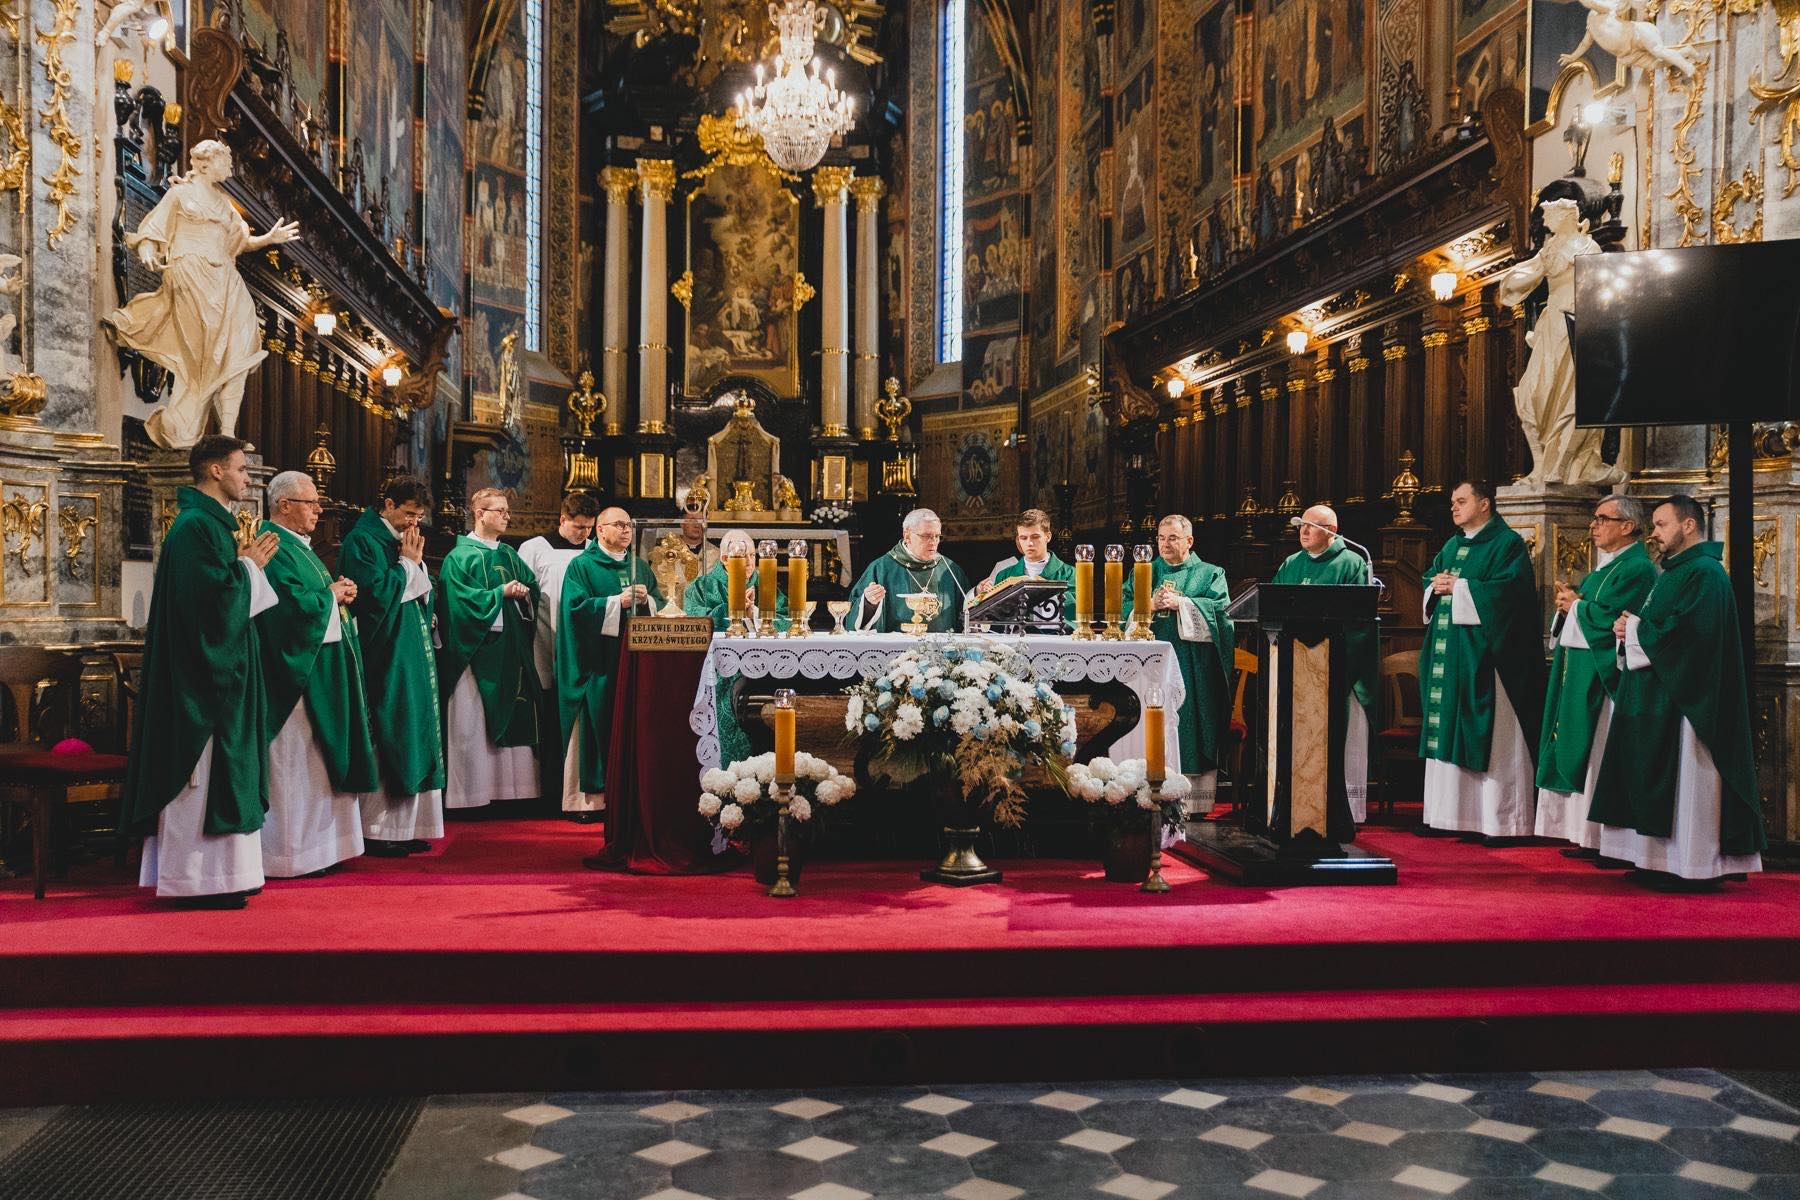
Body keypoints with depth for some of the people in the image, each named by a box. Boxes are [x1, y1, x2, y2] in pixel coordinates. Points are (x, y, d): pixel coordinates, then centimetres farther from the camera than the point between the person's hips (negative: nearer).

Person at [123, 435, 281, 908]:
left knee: (213, 772, 13)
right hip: (204, 671, -11)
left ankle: (204, 875, 19)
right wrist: (248, 565, -9)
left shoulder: (210, 522, 16)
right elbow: (215, 595, -24)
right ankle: (199, 880, 0)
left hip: (213, 670, 11)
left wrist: (248, 563, 10)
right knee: (204, 772, -6)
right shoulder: (196, 525, -15)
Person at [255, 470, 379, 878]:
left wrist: (342, 593, 4)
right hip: (297, 672, -11)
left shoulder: (299, 546, 18)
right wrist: (331, 593, -9)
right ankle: (289, 854, 1)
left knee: (315, 762, 13)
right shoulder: (274, 547, -14)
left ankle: (313, 845, 19)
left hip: (321, 669, 11)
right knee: (295, 762, -5)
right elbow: (294, 604, -24)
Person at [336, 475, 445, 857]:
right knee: (386, 740, -7)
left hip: (412, 655, 9)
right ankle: (375, 831, 0)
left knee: (413, 738, 8)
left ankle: (404, 826, 14)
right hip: (384, 657, -9)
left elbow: (426, 593, 15)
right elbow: (377, 594, -19)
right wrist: (407, 564, -10)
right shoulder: (363, 541, -9)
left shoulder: (404, 540, 16)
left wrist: (417, 562, 1)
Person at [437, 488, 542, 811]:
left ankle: (512, 787, 9)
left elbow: (533, 587, 13)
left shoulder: (511, 555, 17)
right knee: (474, 721, -4)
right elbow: (460, 599, -12)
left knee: (515, 718, 4)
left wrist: (524, 592, -9)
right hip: (477, 652, -6)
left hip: (512, 649, 6)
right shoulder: (459, 557, -1)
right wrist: (501, 593, -16)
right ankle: (474, 792, 1)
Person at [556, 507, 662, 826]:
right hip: (598, 662, -5)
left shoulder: (640, 567, 17)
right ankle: (591, 796, 0)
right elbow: (576, 606, -12)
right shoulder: (582, 566, 1)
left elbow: (660, 607, 14)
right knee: (598, 728, -5)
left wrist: (645, 600, -6)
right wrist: (617, 602, -16)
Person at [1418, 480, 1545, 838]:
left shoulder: (1507, 544, -5)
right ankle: (1453, 813, 14)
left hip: (1484, 657, -8)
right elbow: (1430, 577, 19)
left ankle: (1501, 819, -2)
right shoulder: (1452, 546, 20)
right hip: (1448, 656, 8)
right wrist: (1435, 585, -4)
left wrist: (1458, 587, -14)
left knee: (1492, 738, -6)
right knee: (1448, 734, 8)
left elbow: (1508, 588, -17)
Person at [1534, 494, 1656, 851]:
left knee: (1593, 752, -8)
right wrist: (1570, 601, 0)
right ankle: (1582, 834, 16)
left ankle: (1597, 838, -2)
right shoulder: (1606, 565, 18)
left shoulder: (1636, 569, -13)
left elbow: (1607, 617, -23)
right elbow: (1586, 609, 21)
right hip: (1578, 671, 10)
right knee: (1576, 752, 10)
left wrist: (1575, 604, -6)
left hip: (1601, 672, -10)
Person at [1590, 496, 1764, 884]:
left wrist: (1635, 629, -13)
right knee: (1656, 784, 10)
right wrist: (1632, 627, 0)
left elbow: (1688, 632, -25)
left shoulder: (1706, 574, -13)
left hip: (1683, 700, -10)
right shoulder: (1674, 572, 19)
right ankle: (1665, 862, 15)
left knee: (1685, 783, -6)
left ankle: (1697, 867, 0)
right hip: (1658, 697, 10)